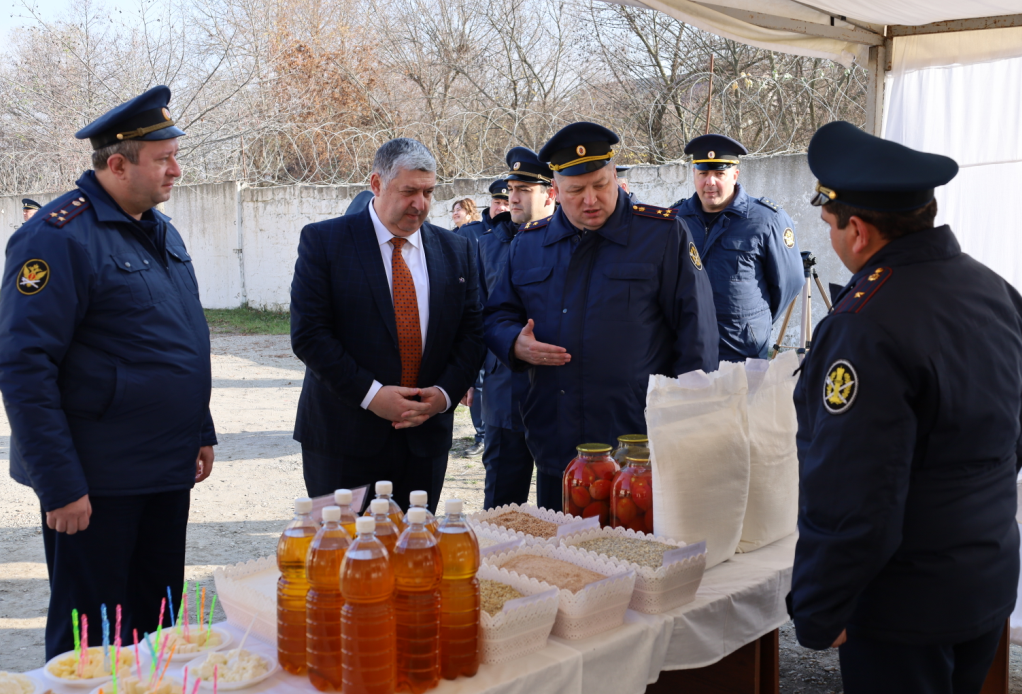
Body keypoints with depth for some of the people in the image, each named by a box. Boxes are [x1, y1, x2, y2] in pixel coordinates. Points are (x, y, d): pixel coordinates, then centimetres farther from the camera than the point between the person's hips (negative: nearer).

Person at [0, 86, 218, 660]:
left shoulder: (161, 230, 11)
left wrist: (201, 433, 16)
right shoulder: (58, 236, -15)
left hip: (167, 471, 8)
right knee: (90, 641, 7)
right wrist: (60, 484, -19)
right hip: (96, 483, -7)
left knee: (157, 625, 18)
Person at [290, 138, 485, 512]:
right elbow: (307, 333, -10)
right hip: (344, 438, -3)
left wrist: (446, 392, -9)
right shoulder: (323, 241, -3)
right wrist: (370, 394, -16)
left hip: (427, 436, 3)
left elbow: (471, 331, 8)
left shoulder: (455, 250, 8)